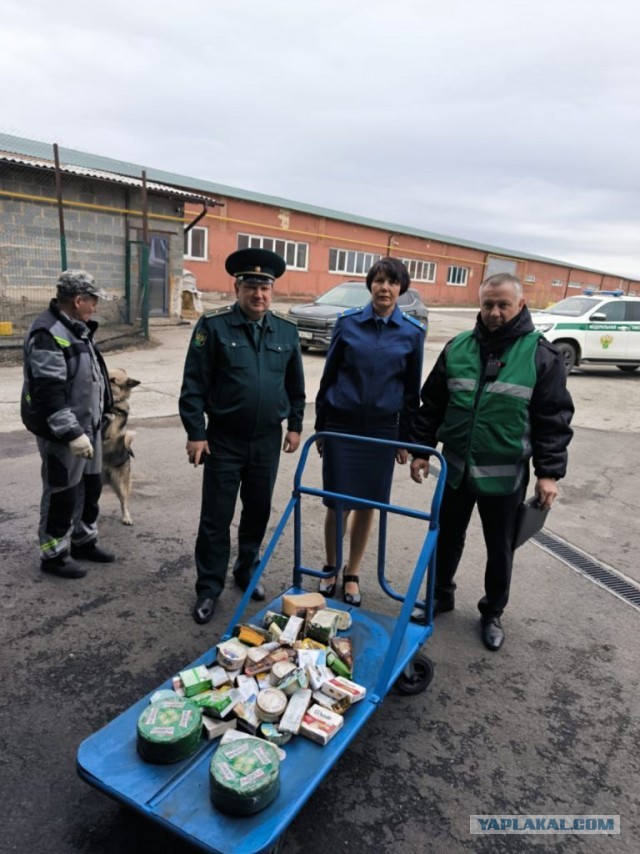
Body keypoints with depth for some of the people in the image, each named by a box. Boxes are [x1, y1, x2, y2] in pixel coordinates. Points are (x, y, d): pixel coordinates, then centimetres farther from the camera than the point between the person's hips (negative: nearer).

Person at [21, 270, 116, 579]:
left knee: (91, 486, 18)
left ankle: (84, 541, 35)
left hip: (87, 425, 10)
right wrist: (71, 432, -28)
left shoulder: (75, 328, 12)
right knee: (63, 493, 3)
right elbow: (49, 392, -27)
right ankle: (54, 554, 20)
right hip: (62, 432, -10)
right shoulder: (48, 334, -21)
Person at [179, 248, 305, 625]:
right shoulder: (213, 325, -9)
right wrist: (196, 433, -11)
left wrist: (295, 425, 9)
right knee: (216, 517, 5)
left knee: (259, 511, 16)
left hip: (268, 440, 3)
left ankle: (247, 570, 37)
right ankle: (209, 588, 20)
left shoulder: (287, 329, 3)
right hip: (224, 440, -3)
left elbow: (295, 384, 11)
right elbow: (194, 384, -8)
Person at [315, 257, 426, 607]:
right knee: (339, 502, 4)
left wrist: (405, 439, 5)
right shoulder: (347, 323, -1)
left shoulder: (412, 332, 0)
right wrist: (320, 426, 4)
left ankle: (352, 573, 27)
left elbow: (412, 389, 5)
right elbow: (328, 376, 4)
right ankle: (331, 568, 27)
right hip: (342, 424, 0)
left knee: (368, 503, 8)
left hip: (382, 429, 1)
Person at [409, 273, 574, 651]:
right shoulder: (457, 348, 1)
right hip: (457, 467, 3)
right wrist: (421, 450, 5)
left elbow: (554, 418, -7)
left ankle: (493, 613, 35)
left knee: (500, 548, 13)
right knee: (448, 538, 18)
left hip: (505, 474, -2)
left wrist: (549, 472, -11)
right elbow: (432, 405, 7)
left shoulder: (541, 354, -7)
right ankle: (441, 596, 40)